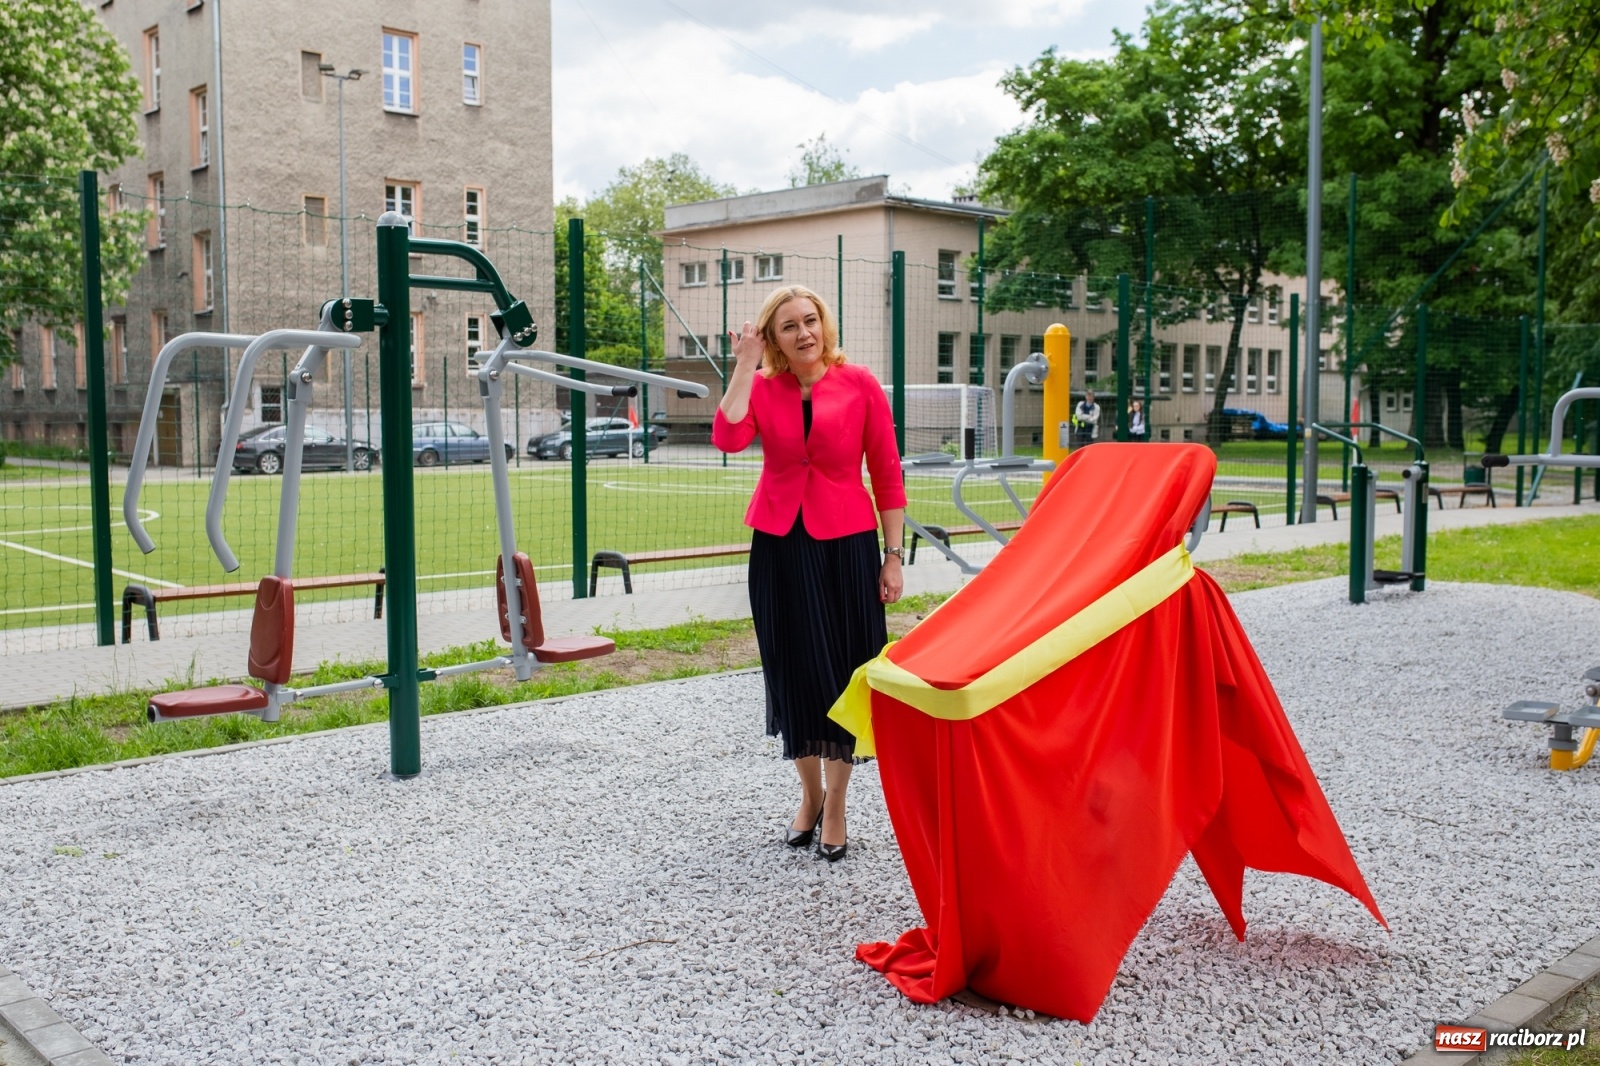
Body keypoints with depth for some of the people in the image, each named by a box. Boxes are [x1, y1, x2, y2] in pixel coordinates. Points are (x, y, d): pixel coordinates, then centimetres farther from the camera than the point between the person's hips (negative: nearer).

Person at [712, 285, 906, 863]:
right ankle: (809, 793, 29)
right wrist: (745, 364, -12)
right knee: (795, 672, 10)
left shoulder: (859, 385, -2)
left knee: (841, 670, 5)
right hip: (779, 545, 2)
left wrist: (893, 555, -4)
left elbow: (887, 474, -1)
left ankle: (835, 805, 20)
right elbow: (728, 436, -18)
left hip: (845, 544, -2)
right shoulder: (762, 387, 3)